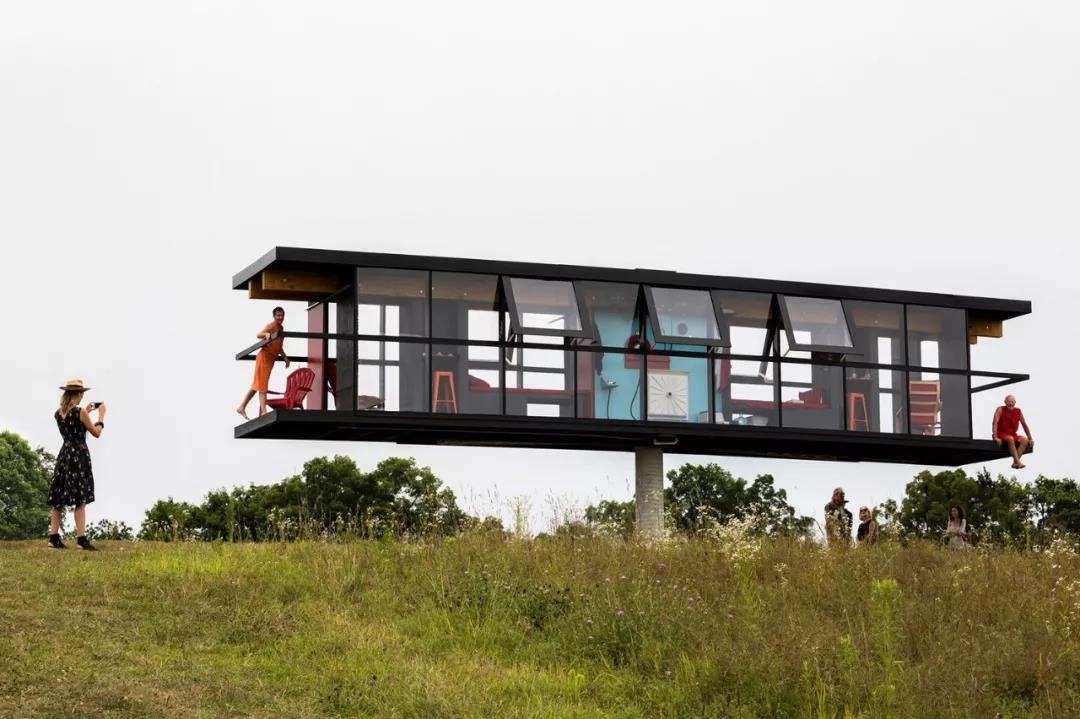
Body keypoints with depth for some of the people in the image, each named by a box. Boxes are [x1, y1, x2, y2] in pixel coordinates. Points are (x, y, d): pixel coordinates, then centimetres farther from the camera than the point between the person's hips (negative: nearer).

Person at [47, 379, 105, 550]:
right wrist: (101, 414, 8)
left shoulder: (58, 413, 7)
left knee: (58, 500, 7)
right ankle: (81, 539, -10)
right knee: (80, 500, -6)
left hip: (64, 455, 6)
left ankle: (54, 538, 7)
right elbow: (96, 433, -3)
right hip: (79, 455, -6)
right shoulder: (80, 412, -12)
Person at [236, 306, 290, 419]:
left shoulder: (281, 328, 17)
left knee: (257, 385, 10)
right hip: (264, 356, -9)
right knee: (262, 385, -10)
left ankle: (242, 407, 15)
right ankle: (264, 412, -15)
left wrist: (285, 357, 18)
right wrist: (266, 334, -47)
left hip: (271, 359, 9)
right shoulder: (271, 326, -10)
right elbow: (258, 335, -27)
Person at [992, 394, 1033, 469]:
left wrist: (1030, 438, 5)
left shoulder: (1018, 411, 4)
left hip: (1013, 435, 5)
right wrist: (995, 438, -26)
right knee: (1010, 439, -36)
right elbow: (995, 423, -16)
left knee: (1025, 440, -22)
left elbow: (1025, 425, 10)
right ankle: (1018, 462, -42)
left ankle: (1015, 463, -29)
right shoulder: (1000, 410, -8)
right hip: (1001, 434, -5)